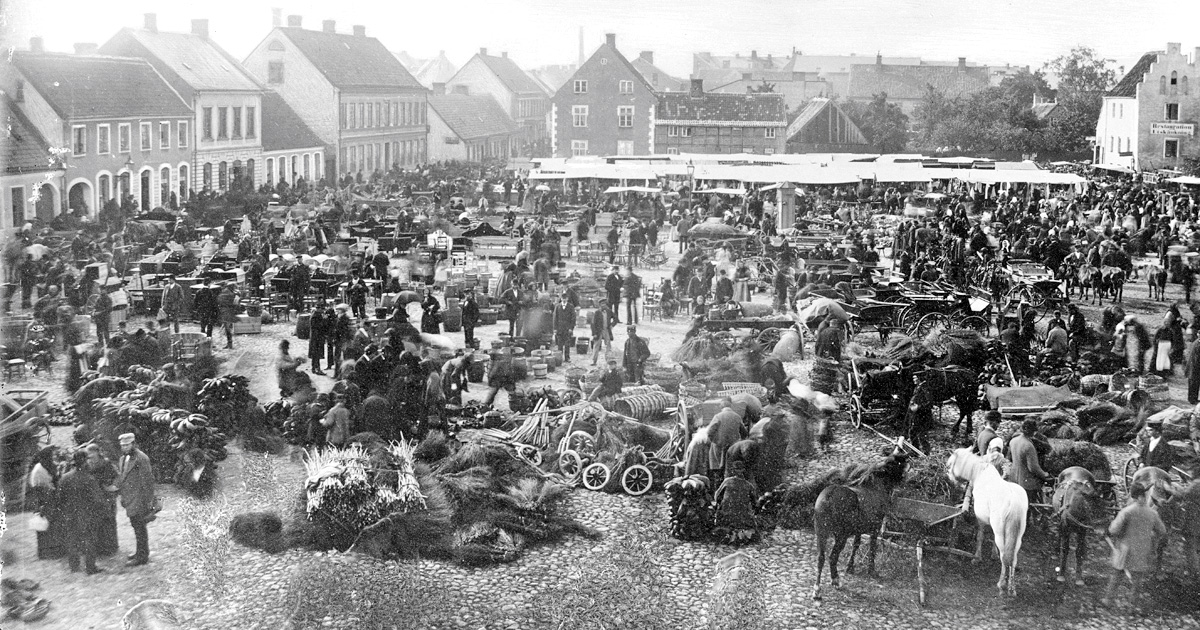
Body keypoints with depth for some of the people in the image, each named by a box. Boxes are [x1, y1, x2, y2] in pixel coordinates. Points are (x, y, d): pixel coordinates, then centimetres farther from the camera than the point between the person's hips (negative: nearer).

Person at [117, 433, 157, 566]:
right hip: (129, 499, 9)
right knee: (136, 526, 17)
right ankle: (141, 552, 28)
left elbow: (148, 480, -15)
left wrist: (149, 501, -15)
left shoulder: (141, 459, -15)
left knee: (139, 527, -5)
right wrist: (122, 496, 17)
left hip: (138, 499, -9)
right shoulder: (124, 458, 13)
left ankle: (142, 557, 1)